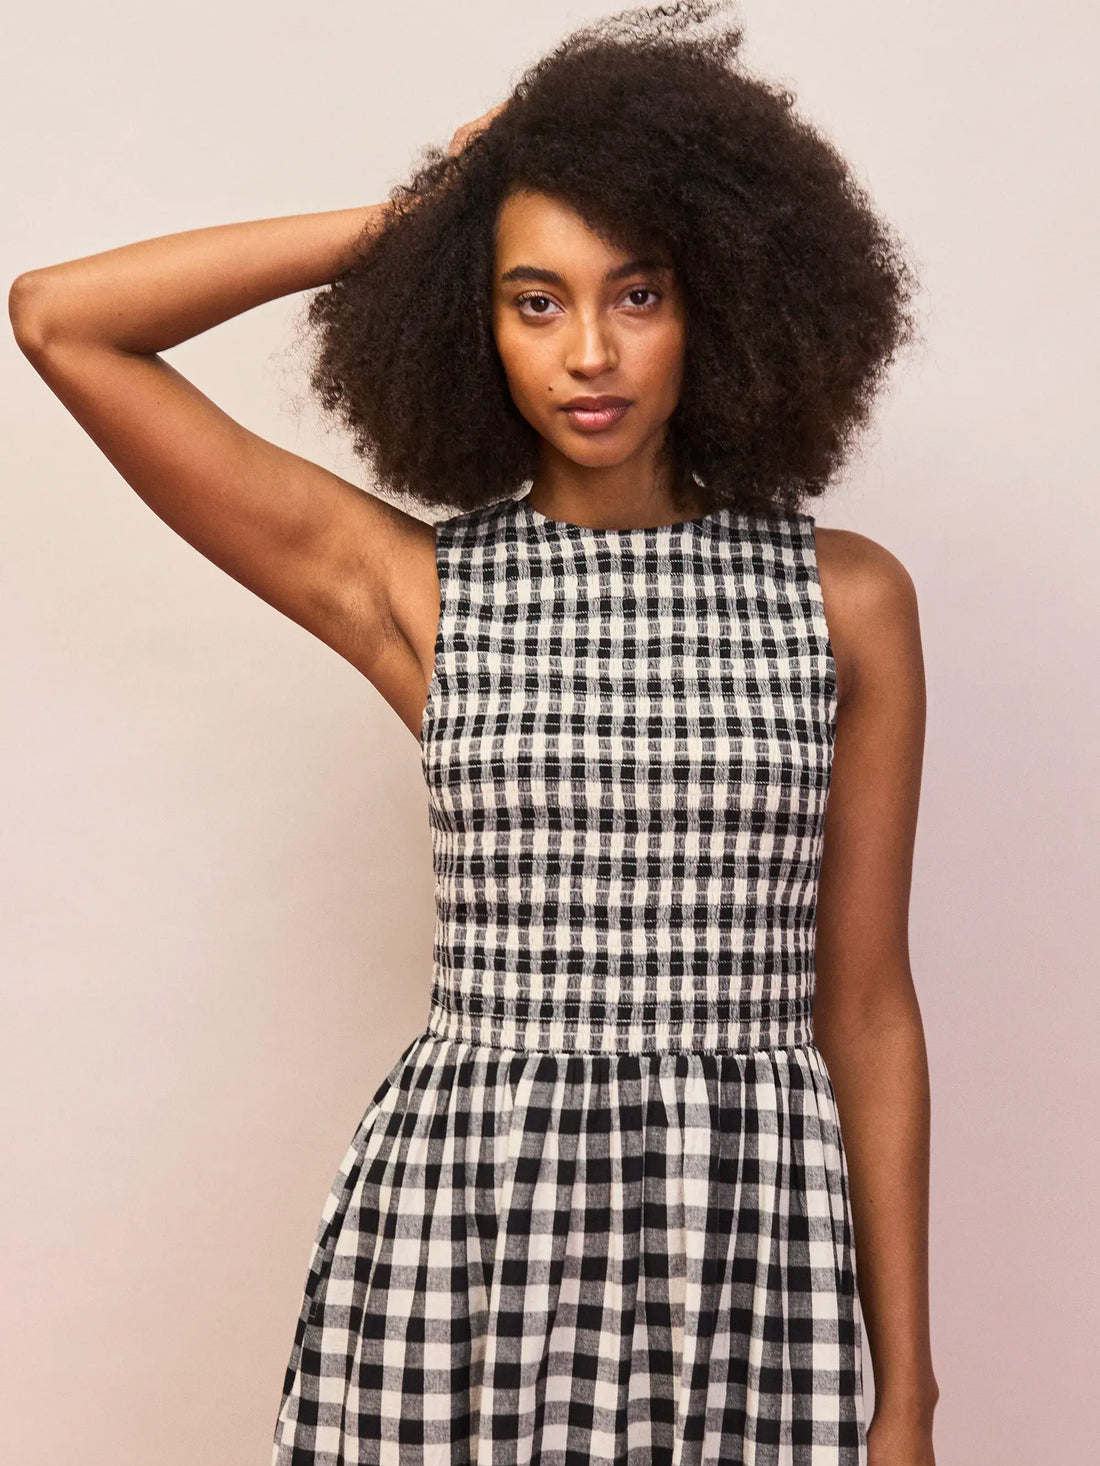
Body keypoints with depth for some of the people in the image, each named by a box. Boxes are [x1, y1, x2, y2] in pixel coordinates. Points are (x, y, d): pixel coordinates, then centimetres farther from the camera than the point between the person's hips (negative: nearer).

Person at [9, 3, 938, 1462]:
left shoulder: (849, 601, 3)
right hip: (455, 1224, 0)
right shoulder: (412, 589, 2)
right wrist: (406, 221, 3)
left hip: (751, 1230, 1)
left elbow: (866, 1004, 4)